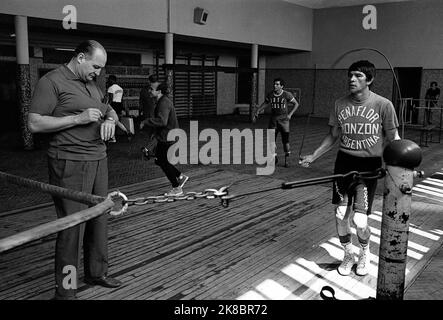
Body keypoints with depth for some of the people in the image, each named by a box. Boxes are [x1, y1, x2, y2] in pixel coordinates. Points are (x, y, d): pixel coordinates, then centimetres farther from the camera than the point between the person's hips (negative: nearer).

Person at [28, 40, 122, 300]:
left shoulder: (92, 84, 18)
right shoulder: (52, 81, -6)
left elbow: (110, 110, 29)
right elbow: (35, 123, -12)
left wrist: (110, 120, 4)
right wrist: (78, 118, -17)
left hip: (98, 160, 8)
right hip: (70, 164, -8)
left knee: (100, 218, 11)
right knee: (72, 225, -5)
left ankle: (97, 272, 28)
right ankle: (65, 290, 7)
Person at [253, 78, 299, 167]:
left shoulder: (287, 94, -7)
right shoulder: (270, 95, 1)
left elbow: (296, 104, 3)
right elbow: (265, 103, 18)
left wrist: (290, 114, -7)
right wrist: (257, 111, 7)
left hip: (283, 119, -3)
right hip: (273, 119, 3)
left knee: (285, 140, -6)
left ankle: (286, 160, 9)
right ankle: (275, 158, 21)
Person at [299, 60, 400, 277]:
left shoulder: (383, 105, -8)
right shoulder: (340, 104, 2)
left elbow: (393, 139, -2)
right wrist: (312, 157, 10)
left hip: (369, 165, -3)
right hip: (344, 162, 3)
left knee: (359, 221, -7)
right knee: (341, 215, 4)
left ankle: (365, 253, 27)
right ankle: (348, 256, 31)